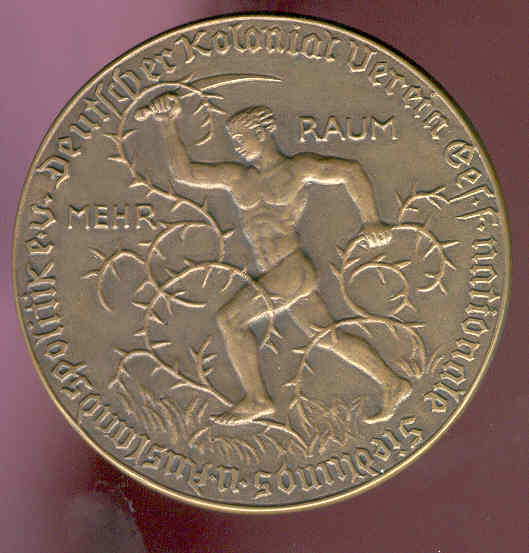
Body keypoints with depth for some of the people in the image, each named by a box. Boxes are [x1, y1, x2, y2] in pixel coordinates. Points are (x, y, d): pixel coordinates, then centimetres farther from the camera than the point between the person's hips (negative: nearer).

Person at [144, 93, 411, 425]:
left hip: (292, 269, -6)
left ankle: (256, 399, -2)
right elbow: (183, 172, 13)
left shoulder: (298, 167, 2)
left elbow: (352, 172, 5)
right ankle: (392, 385, 16)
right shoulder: (237, 176, 15)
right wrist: (168, 126, 7)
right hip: (276, 275, 6)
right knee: (329, 337, 8)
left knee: (230, 319, -10)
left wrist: (371, 222, -2)